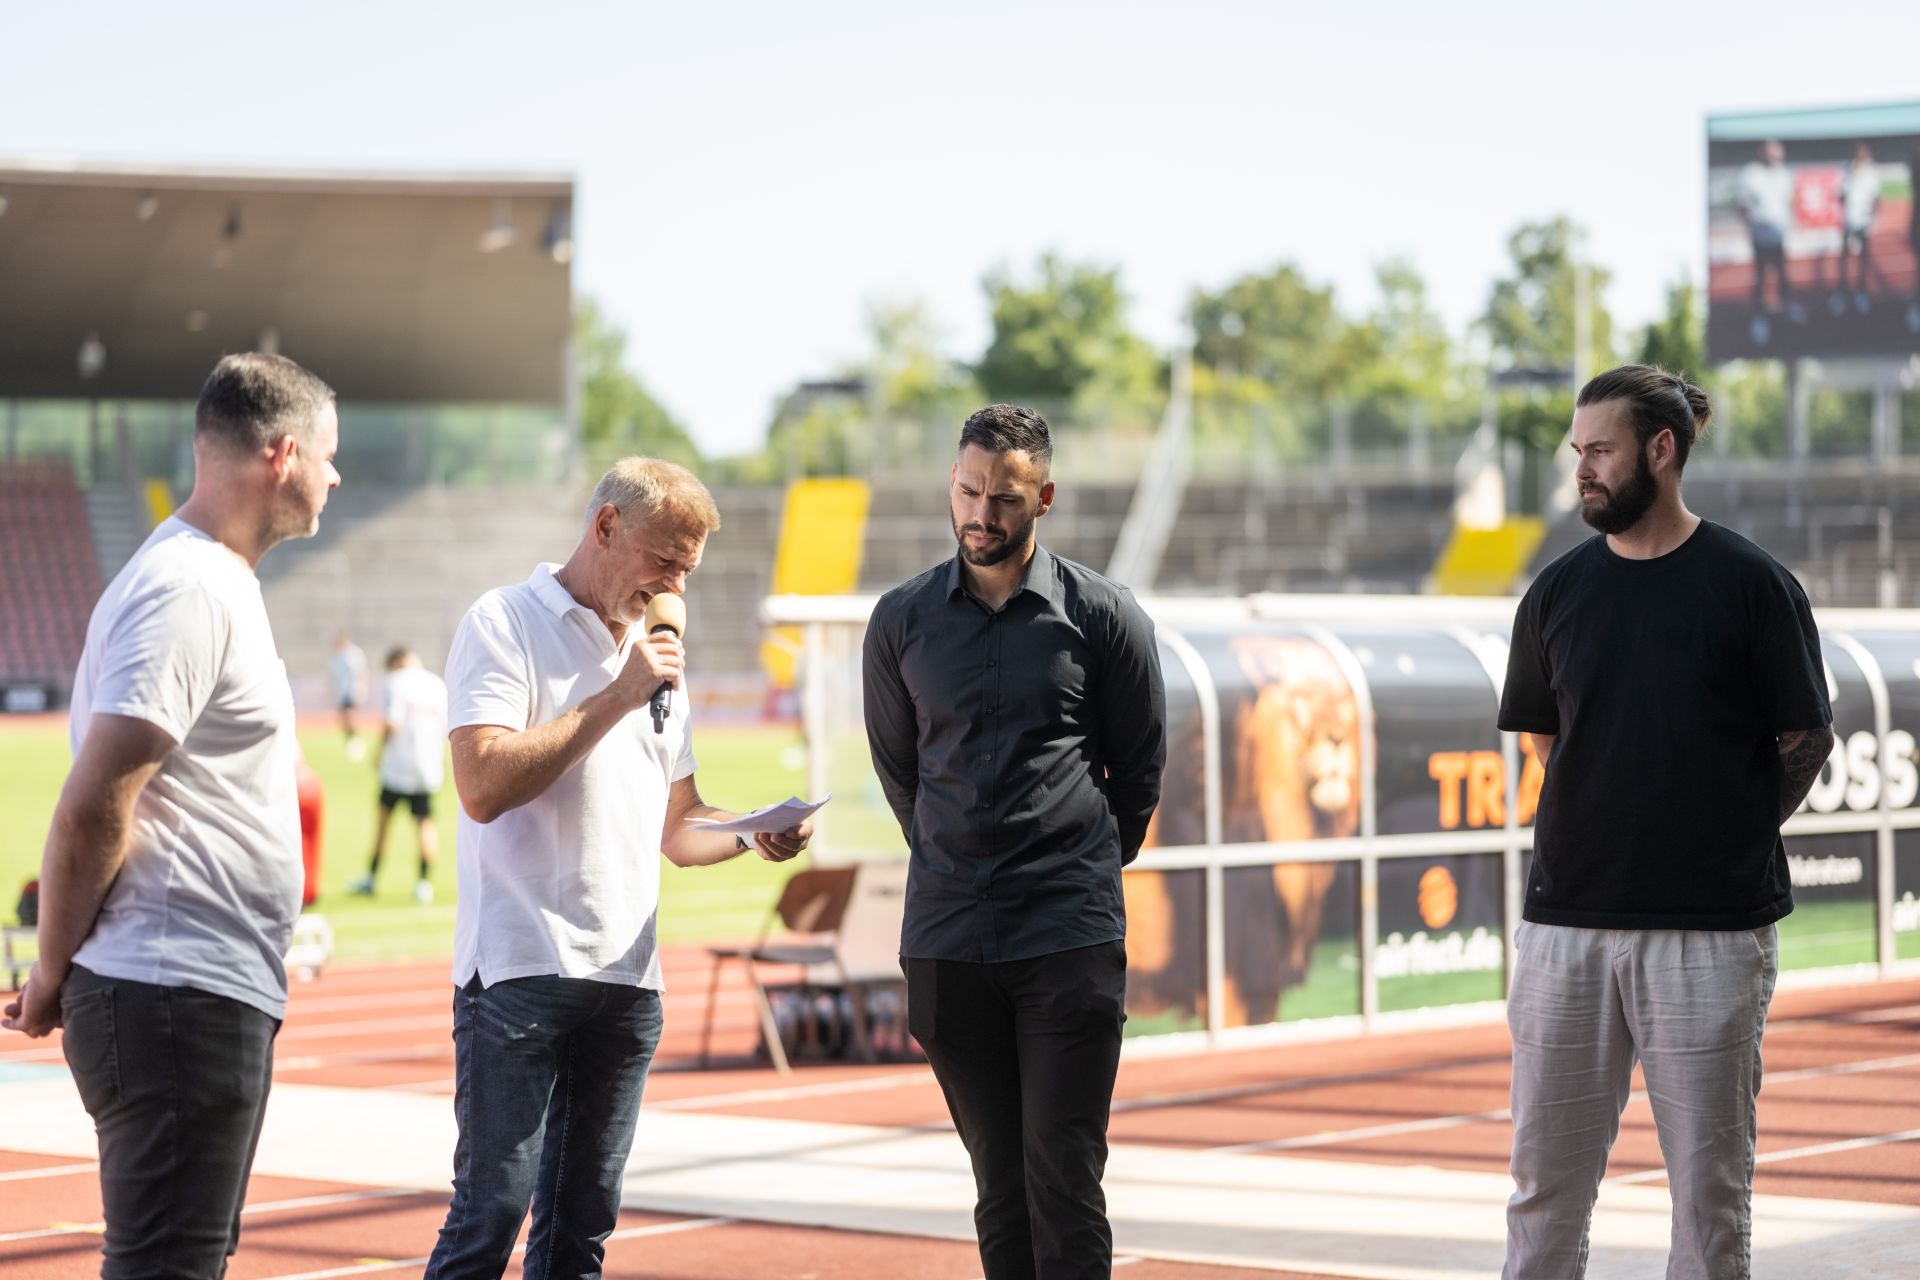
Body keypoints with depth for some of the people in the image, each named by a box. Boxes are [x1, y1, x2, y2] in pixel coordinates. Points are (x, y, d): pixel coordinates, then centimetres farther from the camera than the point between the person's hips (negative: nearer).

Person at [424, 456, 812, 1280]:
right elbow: (483, 787, -16)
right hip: (521, 965, -7)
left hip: (627, 977, 7)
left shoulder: (657, 654, 20)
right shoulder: (506, 624, -3)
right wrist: (616, 698, -14)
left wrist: (751, 836, 3)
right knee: (491, 1212, -10)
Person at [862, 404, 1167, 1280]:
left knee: (1063, 1178, -8)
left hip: (1071, 939, -2)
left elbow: (1140, 771, 11)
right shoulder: (903, 620, 7)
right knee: (999, 1181, 6)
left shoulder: (1103, 616, 1)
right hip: (947, 940, 3)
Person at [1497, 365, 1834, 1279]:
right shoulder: (1558, 593, 7)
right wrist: (1626, 833, 10)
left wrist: (1727, 844, 4)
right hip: (1567, 922, 3)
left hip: (1710, 930, -3)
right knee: (1544, 1183, 6)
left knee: (1710, 1185, 3)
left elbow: (1806, 742, 2)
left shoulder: (1751, 586, -3)